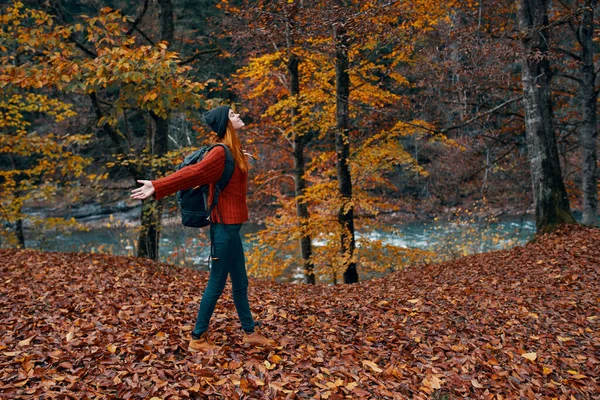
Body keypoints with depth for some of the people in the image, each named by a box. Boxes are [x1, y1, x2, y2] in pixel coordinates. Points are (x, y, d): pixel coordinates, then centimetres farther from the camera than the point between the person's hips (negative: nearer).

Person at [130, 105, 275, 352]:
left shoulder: (232, 152, 11)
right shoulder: (221, 152, -16)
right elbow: (191, 173, -20)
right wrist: (157, 187, -25)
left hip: (231, 227, 9)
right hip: (224, 227, -9)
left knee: (240, 283, 17)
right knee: (216, 284, 2)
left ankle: (250, 332, 29)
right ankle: (197, 338, 17)